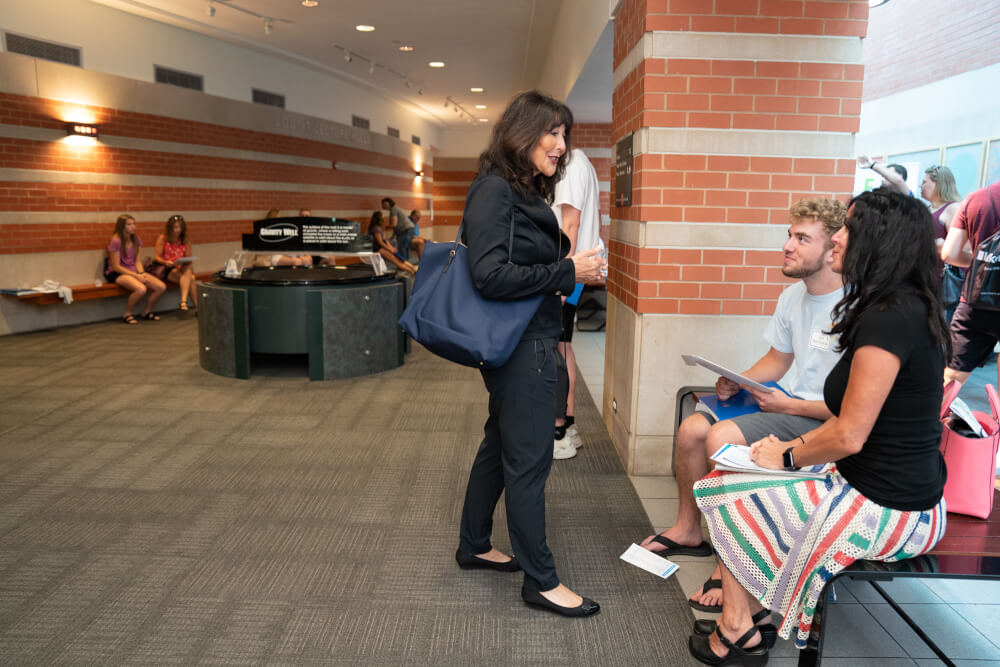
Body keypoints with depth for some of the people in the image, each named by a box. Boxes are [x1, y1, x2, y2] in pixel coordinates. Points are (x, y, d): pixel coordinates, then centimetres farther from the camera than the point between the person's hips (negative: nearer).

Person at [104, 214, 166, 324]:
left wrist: (142, 273, -12)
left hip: (134, 271, 7)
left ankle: (147, 312, 8)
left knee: (161, 287, -14)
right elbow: (116, 266, -14)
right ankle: (127, 315, -11)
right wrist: (137, 276, -17)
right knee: (141, 289, -36)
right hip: (117, 273, -7)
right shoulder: (116, 241, -13)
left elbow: (137, 261, 9)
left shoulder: (136, 240, 8)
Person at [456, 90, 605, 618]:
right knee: (529, 460, -1)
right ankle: (541, 580, 13)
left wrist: (572, 268, 5)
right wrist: (566, 272, -20)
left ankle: (474, 545, 36)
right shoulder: (494, 190, -16)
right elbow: (490, 275, -25)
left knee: (500, 445, 19)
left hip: (529, 341, 10)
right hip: (518, 345, -10)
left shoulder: (527, 193, 14)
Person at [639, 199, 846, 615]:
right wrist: (737, 382, 1)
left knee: (722, 438, -27)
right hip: (790, 405, 9)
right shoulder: (793, 296, 6)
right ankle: (687, 530, 22)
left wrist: (788, 405, -19)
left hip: (827, 423, -9)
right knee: (691, 429, -1)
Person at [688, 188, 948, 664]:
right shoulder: (909, 310, 7)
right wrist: (794, 444, 7)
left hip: (884, 512, -9)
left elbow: (850, 435, -24)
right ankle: (750, 623, 23)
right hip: (907, 495, 9)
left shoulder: (888, 319, -25)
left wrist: (787, 457, -7)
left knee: (725, 491, 4)